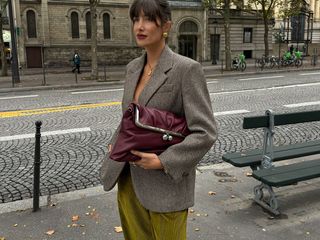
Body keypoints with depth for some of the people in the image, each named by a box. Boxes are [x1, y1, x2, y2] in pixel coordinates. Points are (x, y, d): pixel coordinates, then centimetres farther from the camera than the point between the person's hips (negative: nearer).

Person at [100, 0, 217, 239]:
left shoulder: (187, 69, -14)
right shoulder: (133, 67, 6)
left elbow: (205, 132, -17)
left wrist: (164, 162, -21)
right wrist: (115, 144, 4)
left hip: (165, 182, -6)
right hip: (128, 178, 6)